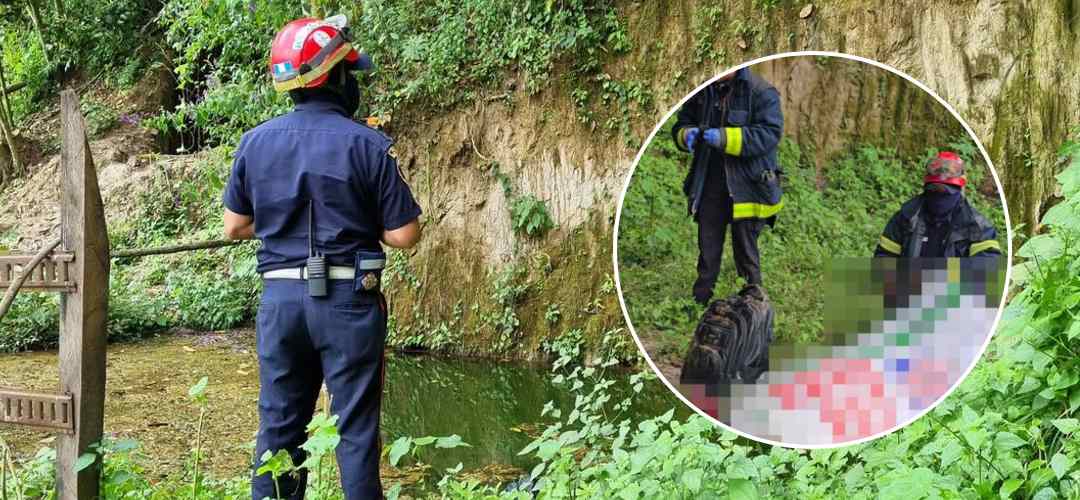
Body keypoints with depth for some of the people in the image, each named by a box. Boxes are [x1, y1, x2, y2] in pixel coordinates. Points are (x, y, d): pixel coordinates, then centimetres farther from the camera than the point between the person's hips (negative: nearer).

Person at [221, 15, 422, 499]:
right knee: (356, 428, 6)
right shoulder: (368, 145, -10)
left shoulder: (255, 141, 1)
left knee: (279, 425, 14)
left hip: (280, 297, 4)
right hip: (347, 300, -3)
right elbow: (404, 235, -7)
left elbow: (235, 227, 10)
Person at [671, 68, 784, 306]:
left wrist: (725, 138, -28)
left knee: (746, 251, 7)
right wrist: (686, 135, -9)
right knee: (707, 250, 14)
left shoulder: (762, 92, -10)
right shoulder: (702, 92, 8)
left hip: (746, 187, -5)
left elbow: (770, 134, -20)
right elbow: (681, 124, 16)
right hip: (708, 186, 5)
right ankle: (700, 300, 26)